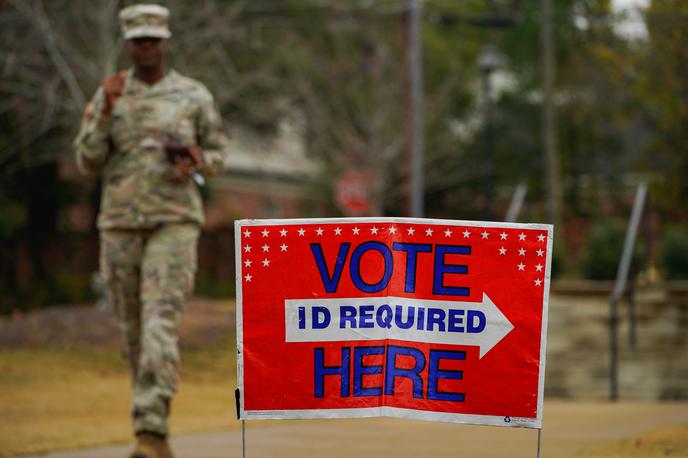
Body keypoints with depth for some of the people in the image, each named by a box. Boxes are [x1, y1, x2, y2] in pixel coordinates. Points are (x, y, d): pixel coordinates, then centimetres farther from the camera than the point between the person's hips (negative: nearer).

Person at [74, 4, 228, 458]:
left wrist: (192, 162, -14)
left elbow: (216, 155, 10)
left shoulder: (195, 95, 1)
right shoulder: (109, 95, 5)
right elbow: (89, 162, -1)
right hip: (121, 224, 3)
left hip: (175, 223, -3)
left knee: (159, 324, -18)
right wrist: (106, 111, -15)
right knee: (135, 327, 11)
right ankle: (154, 419, 31)